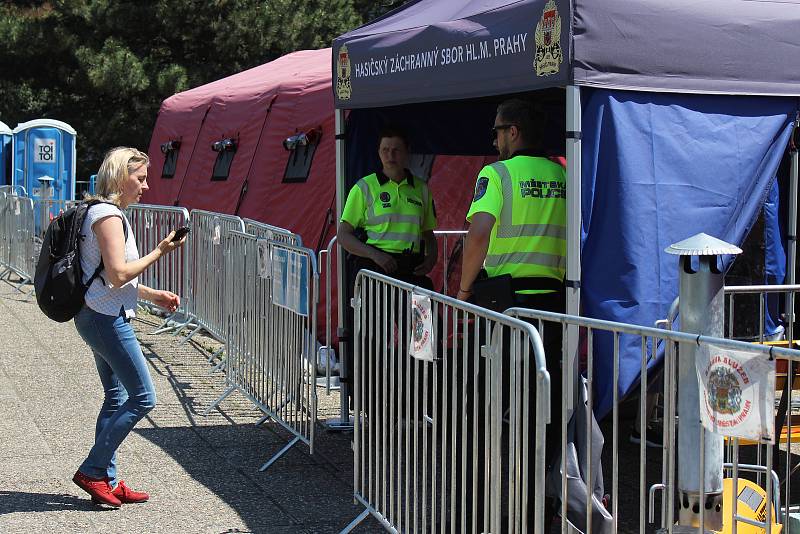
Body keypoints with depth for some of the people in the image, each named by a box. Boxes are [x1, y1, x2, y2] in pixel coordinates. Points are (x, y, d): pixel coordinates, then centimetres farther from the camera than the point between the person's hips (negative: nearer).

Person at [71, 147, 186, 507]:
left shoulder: (110, 214, 17)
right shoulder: (107, 215, -15)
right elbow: (118, 274, -22)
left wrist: (154, 296, 16)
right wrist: (160, 252, -14)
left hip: (99, 318, 11)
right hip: (106, 319, -11)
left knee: (116, 399, 13)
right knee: (142, 397, -6)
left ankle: (107, 481, 17)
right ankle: (92, 471, 0)